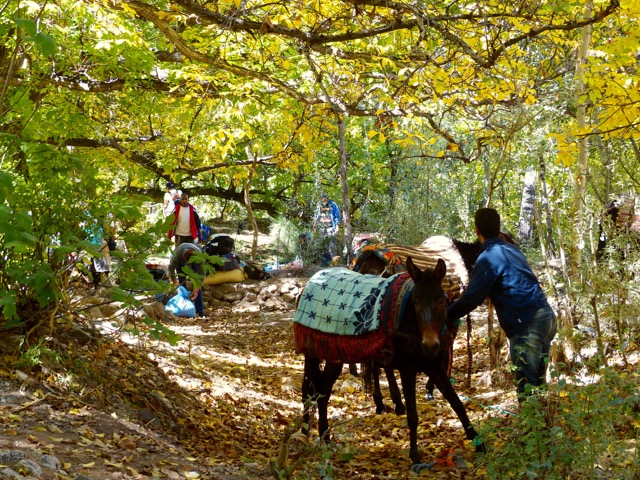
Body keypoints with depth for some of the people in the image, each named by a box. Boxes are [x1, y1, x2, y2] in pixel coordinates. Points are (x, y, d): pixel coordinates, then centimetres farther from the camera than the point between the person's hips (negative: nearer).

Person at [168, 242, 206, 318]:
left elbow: (201, 275, -34)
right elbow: (171, 269, -29)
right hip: (180, 262, 1)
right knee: (182, 283, -11)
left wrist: (196, 290, -38)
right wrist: (176, 283, -38)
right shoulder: (177, 254, -43)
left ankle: (200, 311, -11)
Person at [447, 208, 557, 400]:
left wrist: (445, 315, 3)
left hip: (526, 326, -9)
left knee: (526, 386, -4)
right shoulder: (510, 249, 18)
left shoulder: (488, 257, -9)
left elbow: (471, 298, -11)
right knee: (538, 383, 16)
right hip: (546, 317, 9)